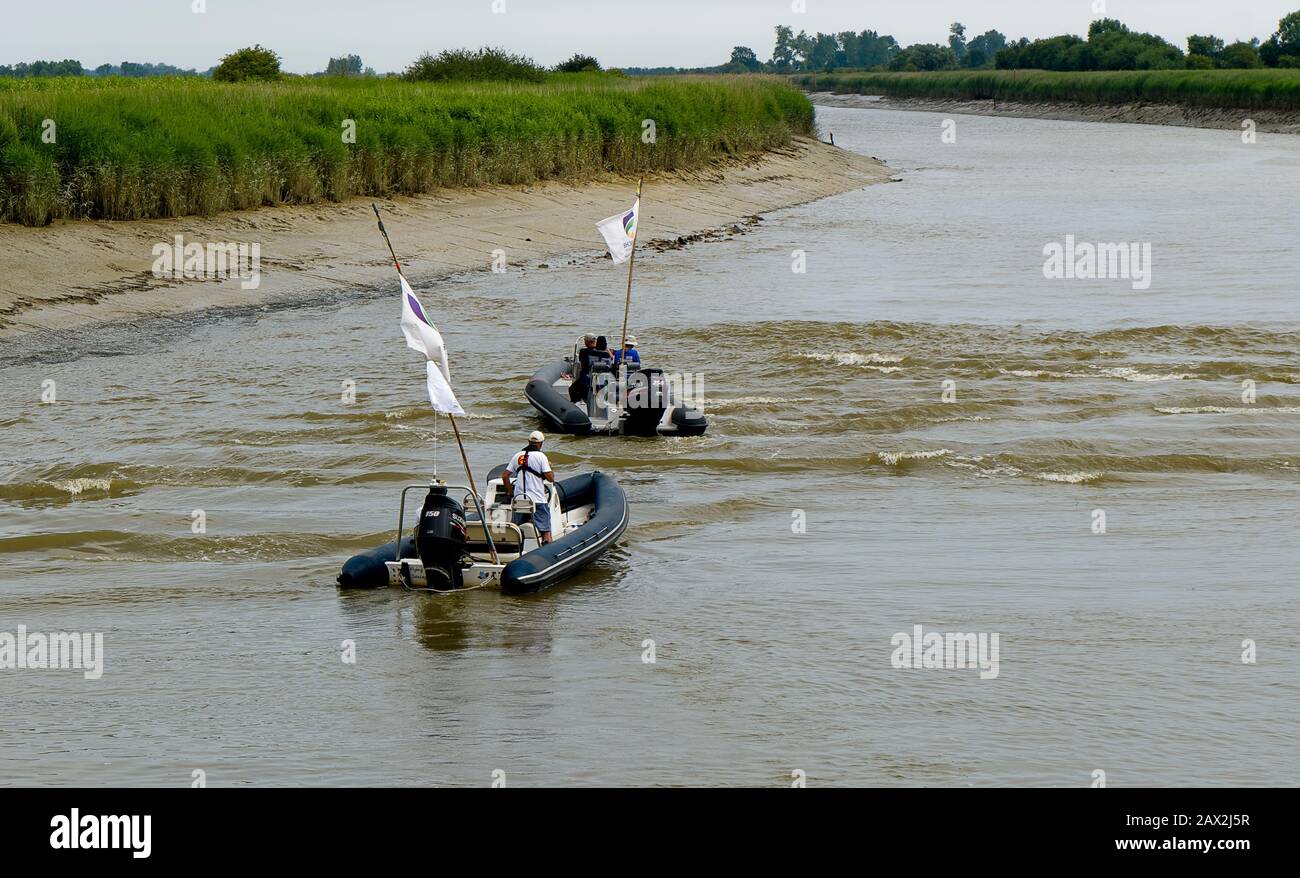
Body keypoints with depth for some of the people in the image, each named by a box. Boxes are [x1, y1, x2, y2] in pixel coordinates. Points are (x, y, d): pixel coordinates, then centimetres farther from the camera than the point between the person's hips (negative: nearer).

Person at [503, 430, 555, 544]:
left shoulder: (517, 456, 8)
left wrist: (509, 492, 21)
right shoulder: (540, 456, -7)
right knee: (545, 530, -2)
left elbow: (505, 476, 10)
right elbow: (550, 478, -10)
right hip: (538, 499, -5)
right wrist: (549, 467, 10)